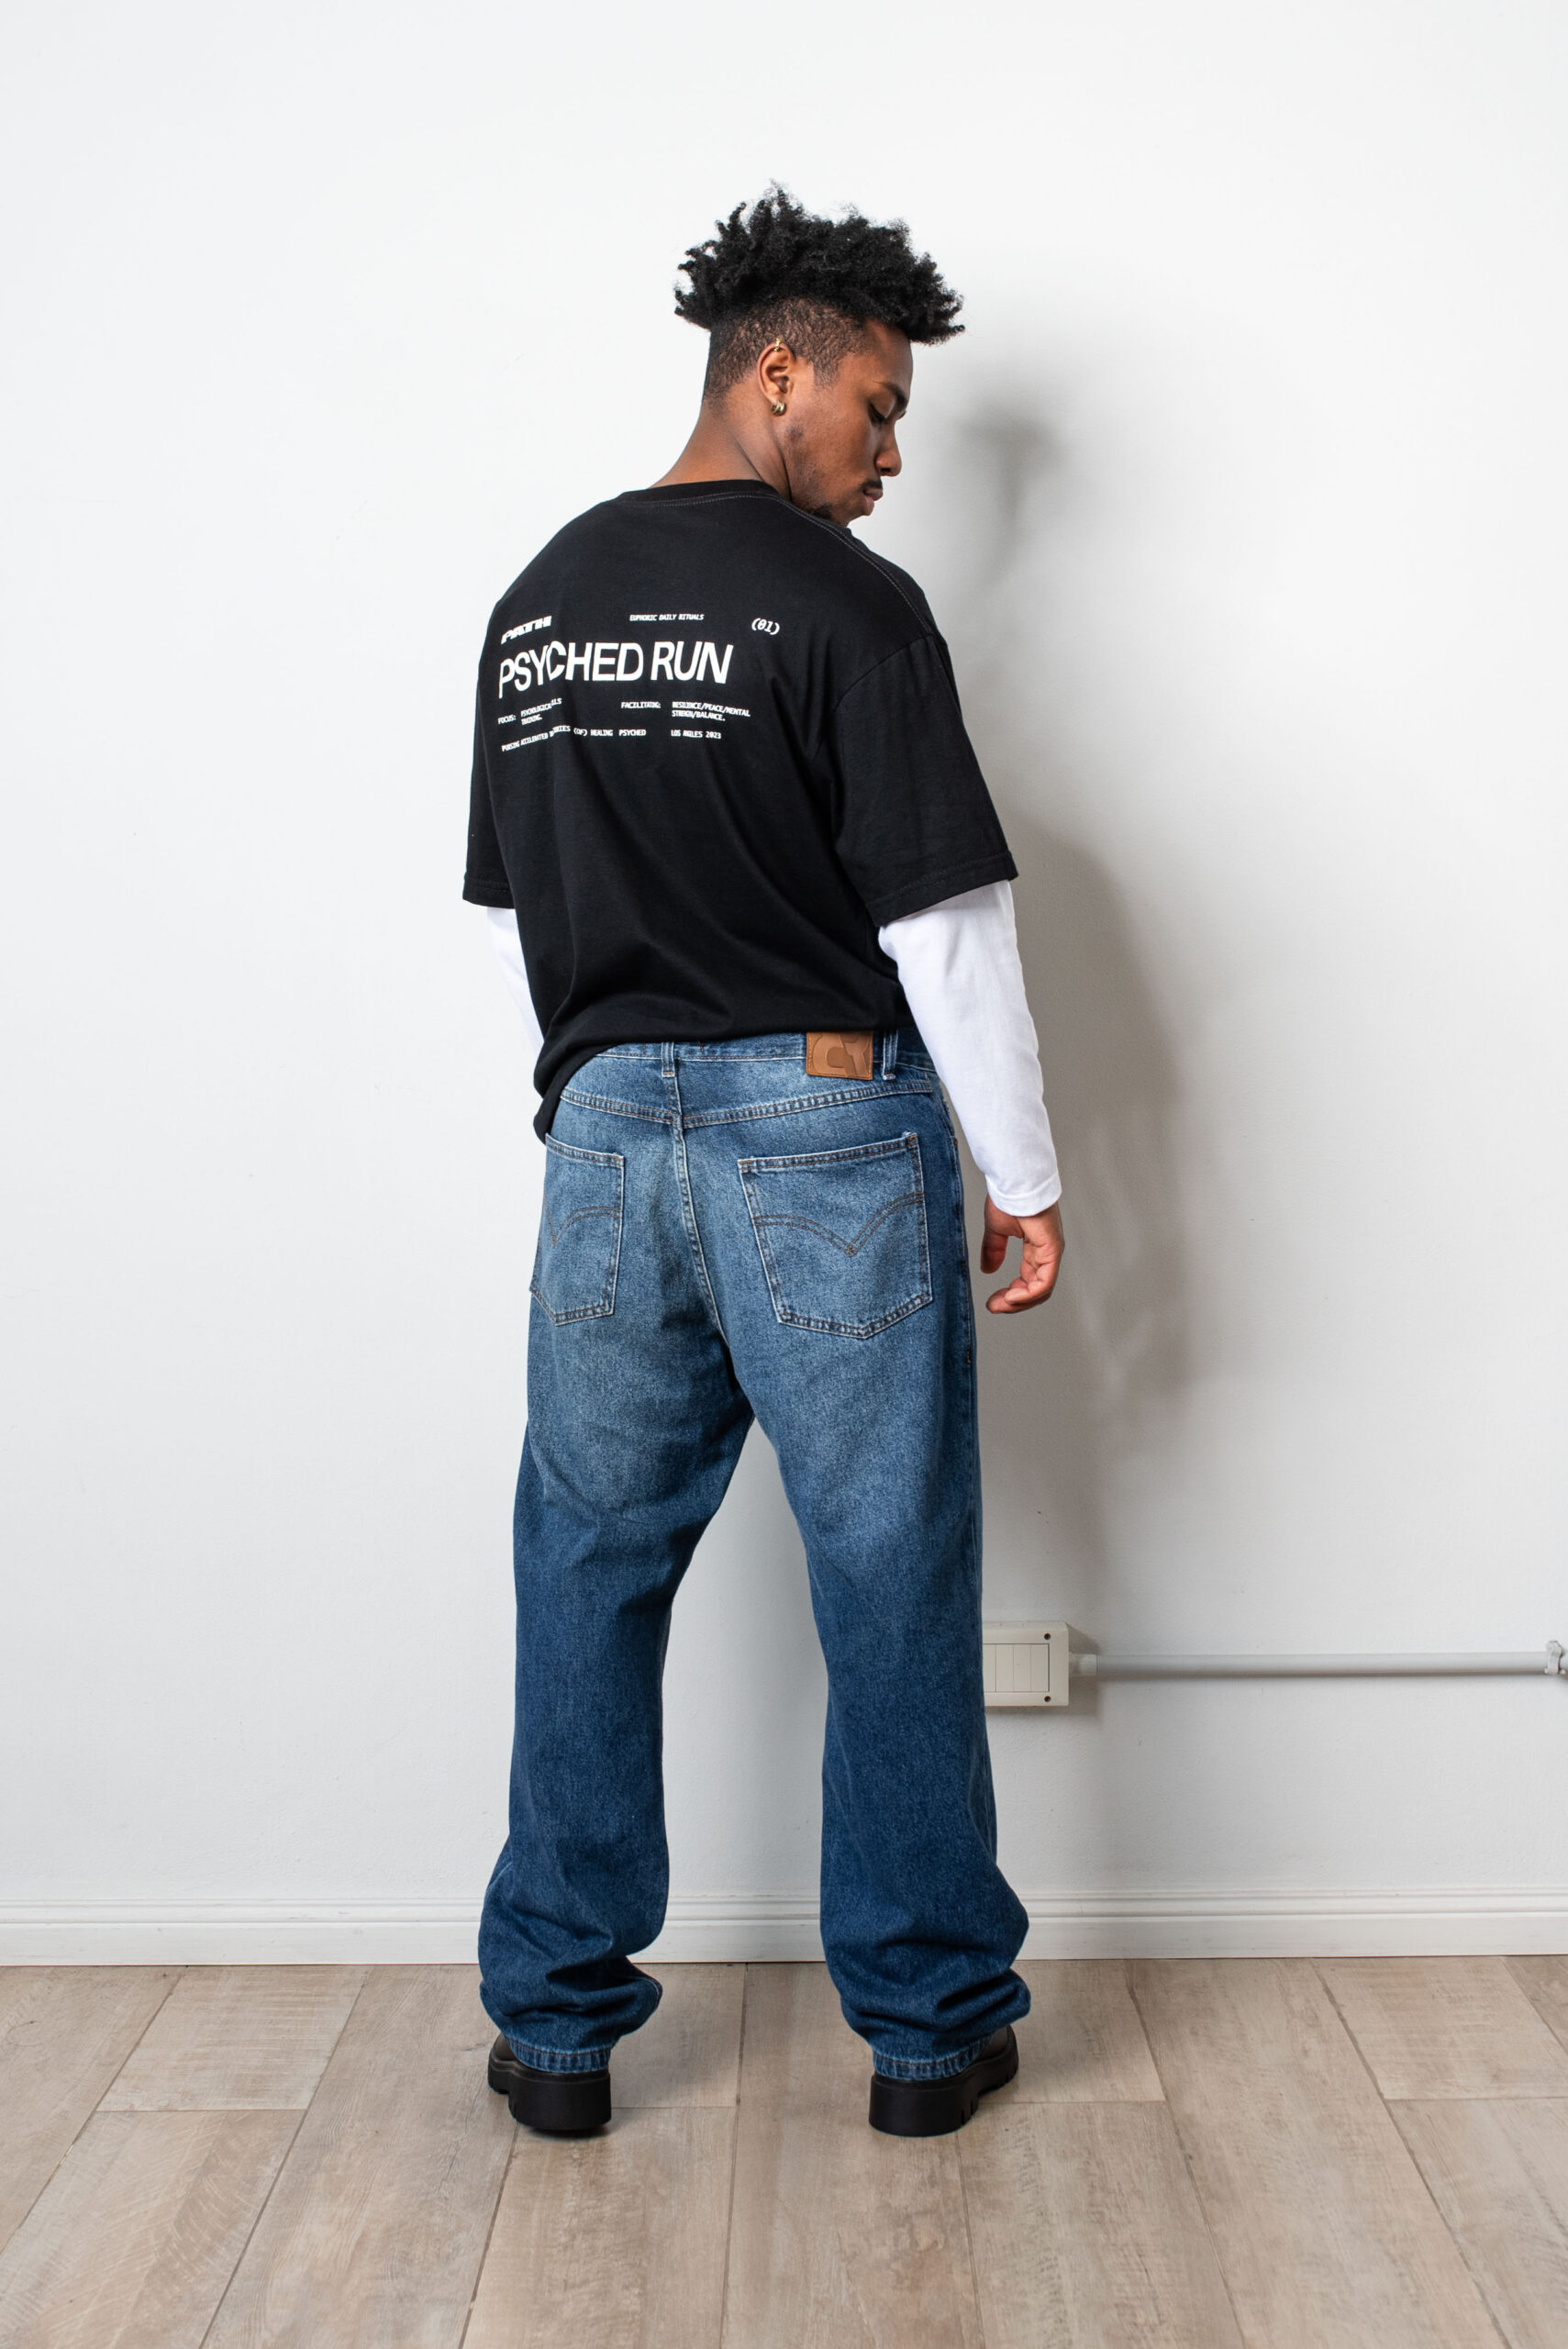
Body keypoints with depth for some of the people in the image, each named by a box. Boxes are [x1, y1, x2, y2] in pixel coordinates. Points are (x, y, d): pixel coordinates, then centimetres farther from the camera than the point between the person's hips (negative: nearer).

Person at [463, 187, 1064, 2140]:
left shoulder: (535, 605, 12)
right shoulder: (845, 603, -7)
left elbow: (513, 915, 15)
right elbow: (945, 916, -11)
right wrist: (1024, 1173, -3)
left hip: (605, 1136, 5)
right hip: (825, 1129, -5)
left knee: (586, 1577, 12)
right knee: (889, 1585, 7)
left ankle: (555, 2027, 23)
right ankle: (927, 2024, 20)